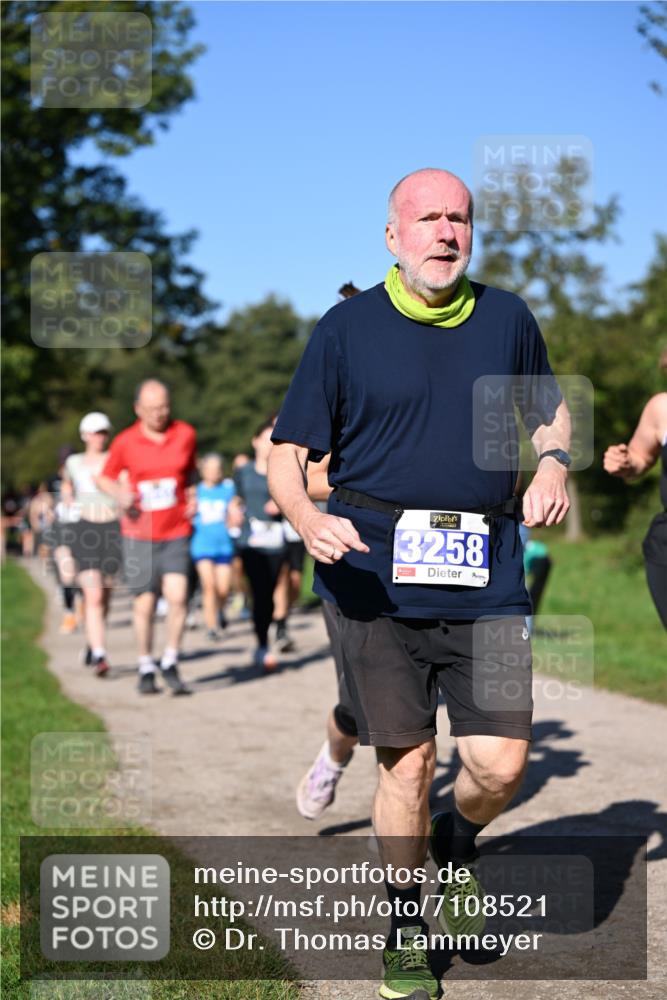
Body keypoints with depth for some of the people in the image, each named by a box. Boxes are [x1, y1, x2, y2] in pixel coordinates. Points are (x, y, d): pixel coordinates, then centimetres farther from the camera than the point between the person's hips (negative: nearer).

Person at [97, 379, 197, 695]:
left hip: (176, 532, 1)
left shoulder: (185, 434, 2)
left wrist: (191, 497, 4)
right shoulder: (125, 442, -3)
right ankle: (146, 669, 19)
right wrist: (119, 494, -10)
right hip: (139, 535, -1)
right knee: (144, 604, 1)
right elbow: (105, 477, 10)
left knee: (177, 597, -16)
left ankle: (170, 664, 2)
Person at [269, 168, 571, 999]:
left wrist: (554, 464, 3)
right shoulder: (346, 328, 1)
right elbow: (289, 449, 1)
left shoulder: (507, 317, 9)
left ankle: (457, 846, 31)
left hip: (485, 577, 2)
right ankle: (405, 928, 24)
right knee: (407, 761, 2)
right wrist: (306, 517, -19)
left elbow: (548, 407, 25)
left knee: (500, 764, -5)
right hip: (377, 571, -2)